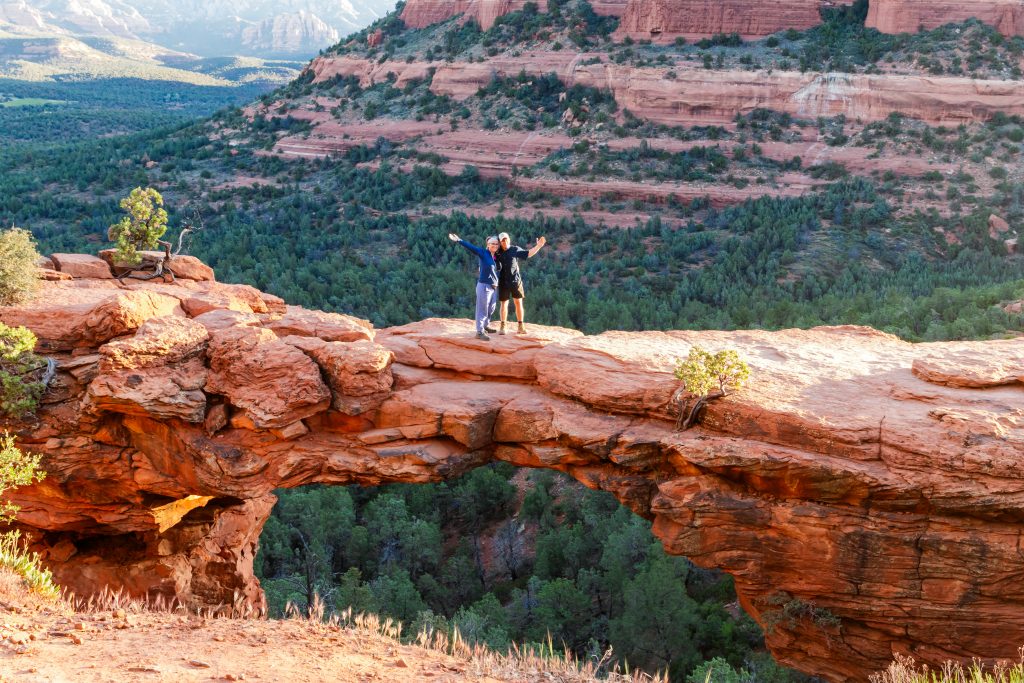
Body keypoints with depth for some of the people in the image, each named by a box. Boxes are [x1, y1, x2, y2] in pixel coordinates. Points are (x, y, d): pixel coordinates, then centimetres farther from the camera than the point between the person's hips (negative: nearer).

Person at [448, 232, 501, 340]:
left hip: (494, 287, 7)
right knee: (482, 309, -4)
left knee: (491, 309, 17)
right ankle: (480, 331, -1)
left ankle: (486, 325, 35)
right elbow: (470, 247, -19)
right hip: (484, 286, -7)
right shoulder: (483, 253, -9)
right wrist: (459, 240, -29)